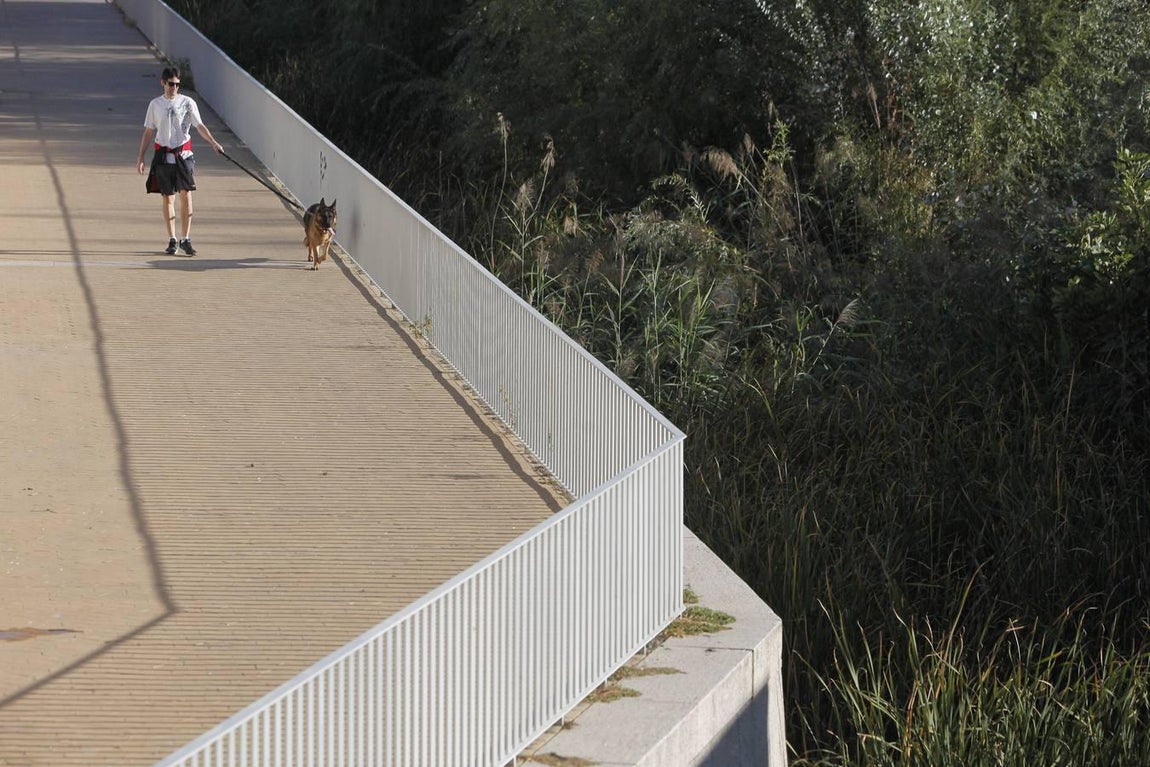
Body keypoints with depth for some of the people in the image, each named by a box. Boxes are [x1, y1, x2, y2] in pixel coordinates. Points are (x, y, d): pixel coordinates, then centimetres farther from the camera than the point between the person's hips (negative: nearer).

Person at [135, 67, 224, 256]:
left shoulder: (187, 102, 2)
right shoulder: (156, 104, 6)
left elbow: (200, 126, -4)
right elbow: (148, 133, 10)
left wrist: (213, 142, -20)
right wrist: (140, 157, 8)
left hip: (183, 155, -1)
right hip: (163, 155, 1)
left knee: (186, 196, -7)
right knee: (168, 199, 4)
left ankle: (186, 239, -3)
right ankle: (172, 240, 10)